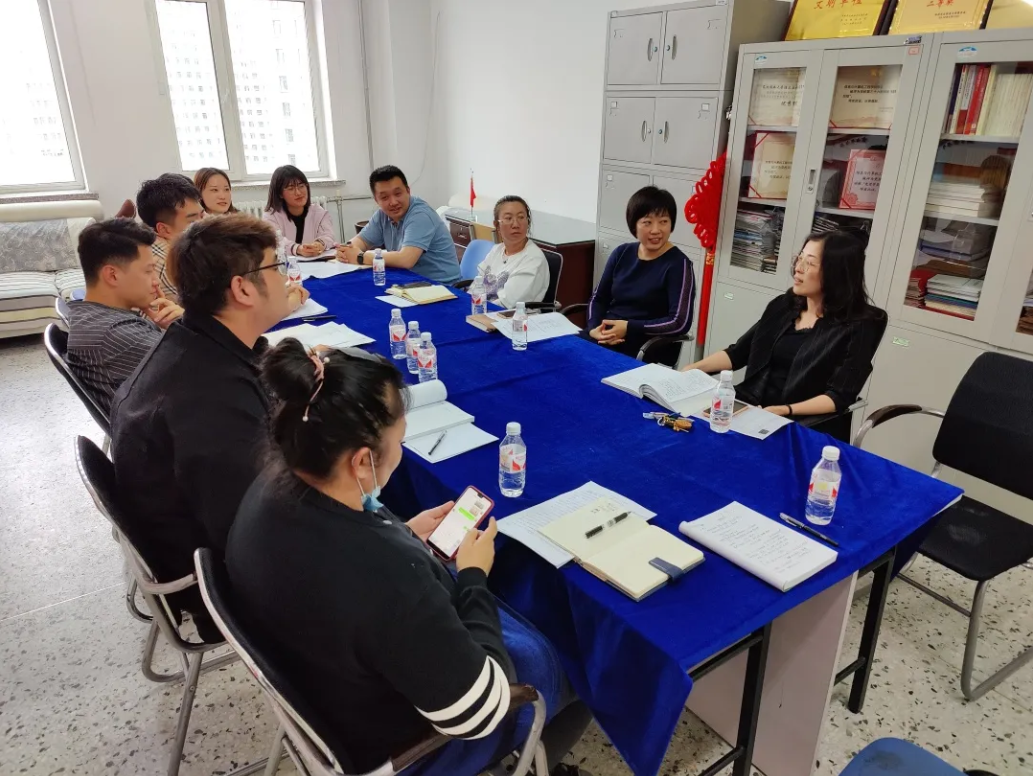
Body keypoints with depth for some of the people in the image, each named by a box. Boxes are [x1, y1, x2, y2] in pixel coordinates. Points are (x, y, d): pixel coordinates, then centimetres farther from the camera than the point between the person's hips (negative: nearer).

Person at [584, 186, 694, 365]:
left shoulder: (678, 264, -6)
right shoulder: (622, 253, 10)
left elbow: (680, 323, -13)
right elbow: (599, 298, 13)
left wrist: (629, 328, -18)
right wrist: (594, 328, -8)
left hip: (648, 350, -5)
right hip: (607, 337, 5)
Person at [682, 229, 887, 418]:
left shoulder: (858, 326, -5)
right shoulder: (783, 305, 11)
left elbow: (840, 396, -12)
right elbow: (737, 353, 14)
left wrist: (784, 411, -26)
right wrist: (692, 369, 0)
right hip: (747, 406, 6)